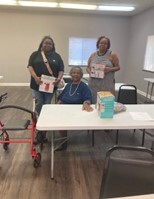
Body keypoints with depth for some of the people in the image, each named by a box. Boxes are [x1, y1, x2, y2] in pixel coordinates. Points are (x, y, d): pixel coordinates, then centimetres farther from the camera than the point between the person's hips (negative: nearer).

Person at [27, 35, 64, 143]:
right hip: (37, 84, -1)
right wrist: (35, 77, -18)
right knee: (38, 105, 1)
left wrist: (59, 78, -13)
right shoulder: (35, 54, 7)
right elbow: (30, 66, -1)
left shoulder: (57, 56, 10)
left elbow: (61, 69, 6)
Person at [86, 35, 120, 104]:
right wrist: (90, 72, -6)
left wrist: (110, 69, -15)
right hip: (94, 84, 2)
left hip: (107, 85, -2)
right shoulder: (93, 55, 10)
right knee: (93, 103, 1)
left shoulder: (112, 55, 2)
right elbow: (88, 67, 16)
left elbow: (117, 67, 4)